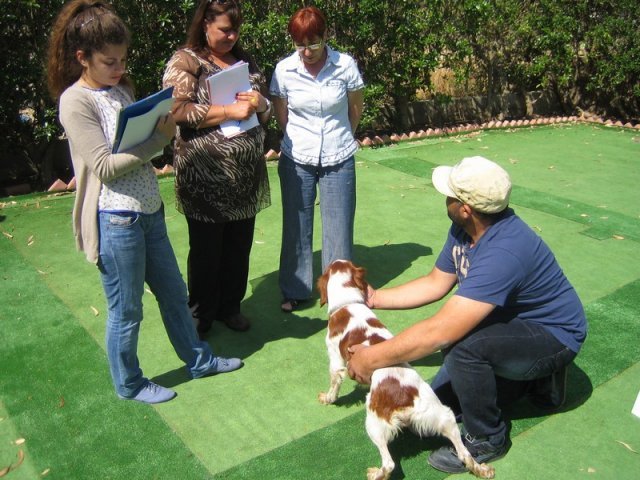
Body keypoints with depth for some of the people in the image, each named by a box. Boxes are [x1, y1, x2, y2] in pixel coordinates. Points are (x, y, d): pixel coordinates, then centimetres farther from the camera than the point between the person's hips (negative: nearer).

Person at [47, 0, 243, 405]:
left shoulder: (123, 88, 10)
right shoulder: (76, 101, -13)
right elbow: (104, 167, -19)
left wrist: (164, 123, -5)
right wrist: (158, 140, -19)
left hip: (149, 211, 8)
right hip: (116, 221, -8)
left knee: (174, 292, 20)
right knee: (127, 311, 9)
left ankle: (199, 360, 39)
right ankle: (129, 384, 32)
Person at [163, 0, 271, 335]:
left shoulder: (245, 61, 15)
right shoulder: (186, 61, -3)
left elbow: (266, 112, 19)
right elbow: (178, 110, -17)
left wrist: (259, 103, -5)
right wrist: (229, 111, -20)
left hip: (246, 175, 5)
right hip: (205, 177, -5)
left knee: (239, 246, 12)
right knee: (206, 251, 8)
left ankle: (230, 307, 31)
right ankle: (201, 315, 27)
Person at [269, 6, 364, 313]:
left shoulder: (345, 65, -9)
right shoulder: (284, 70, -7)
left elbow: (355, 109, 6)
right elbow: (281, 117, 7)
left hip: (338, 161, 0)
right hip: (297, 160, 1)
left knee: (339, 227, 5)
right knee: (296, 227, 9)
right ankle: (295, 291, 26)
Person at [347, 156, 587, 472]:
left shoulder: (503, 253, -38)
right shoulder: (464, 229, -10)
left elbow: (441, 331, -41)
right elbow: (435, 284, 3)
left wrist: (374, 358, -31)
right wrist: (375, 298, -1)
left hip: (553, 334, -8)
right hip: (511, 317, 9)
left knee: (464, 348, -36)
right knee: (440, 401, 8)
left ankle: (486, 440, -8)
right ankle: (537, 377, 23)